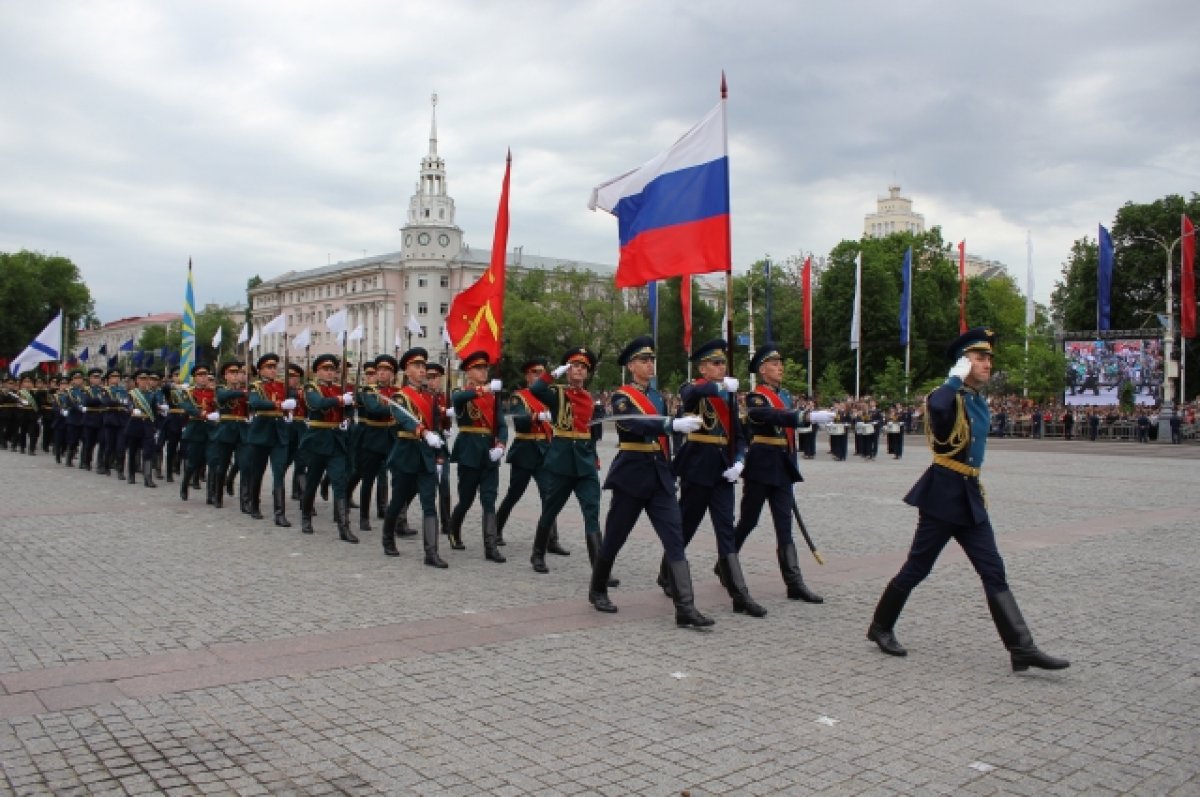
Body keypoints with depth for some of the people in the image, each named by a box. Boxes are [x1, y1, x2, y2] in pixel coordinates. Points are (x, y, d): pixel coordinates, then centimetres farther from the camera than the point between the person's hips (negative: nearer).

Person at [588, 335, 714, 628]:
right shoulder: (620, 397, -7)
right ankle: (598, 591, 30)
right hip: (631, 475, -5)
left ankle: (685, 609, -9)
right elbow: (637, 425, -27)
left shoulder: (658, 397, 14)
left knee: (675, 538, -6)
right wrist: (675, 424, -39)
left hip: (660, 476, 5)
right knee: (614, 537, 7)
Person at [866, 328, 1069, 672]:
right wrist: (957, 376, -23)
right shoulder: (949, 396, -13)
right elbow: (935, 405, -37)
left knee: (994, 572, 4)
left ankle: (1022, 649, 5)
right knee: (916, 569, 3)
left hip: (970, 497, 8)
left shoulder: (980, 401, 13)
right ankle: (880, 627, 20)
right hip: (943, 496, -8)